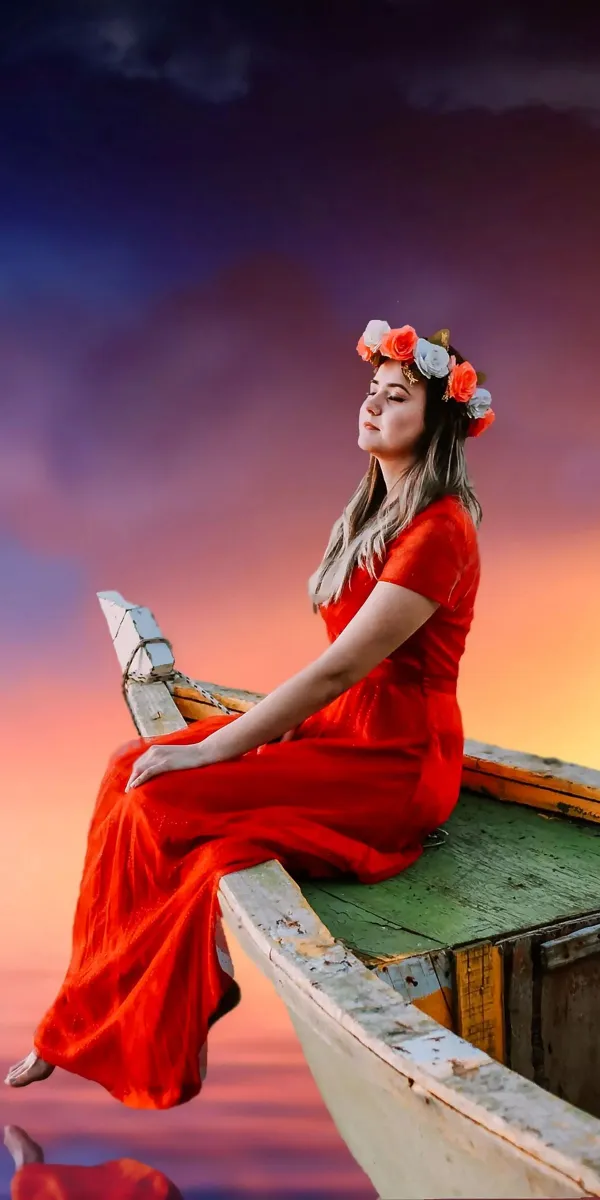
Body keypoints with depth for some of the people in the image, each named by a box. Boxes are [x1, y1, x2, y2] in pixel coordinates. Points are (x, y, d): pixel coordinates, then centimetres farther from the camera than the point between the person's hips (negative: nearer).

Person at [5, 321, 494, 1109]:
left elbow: (340, 667, -22)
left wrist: (210, 750, -20)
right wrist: (267, 725, -1)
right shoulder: (374, 513, 12)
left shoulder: (439, 532, -17)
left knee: (160, 802, -19)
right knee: (131, 770, -5)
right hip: (338, 728, 9)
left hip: (395, 761, -9)